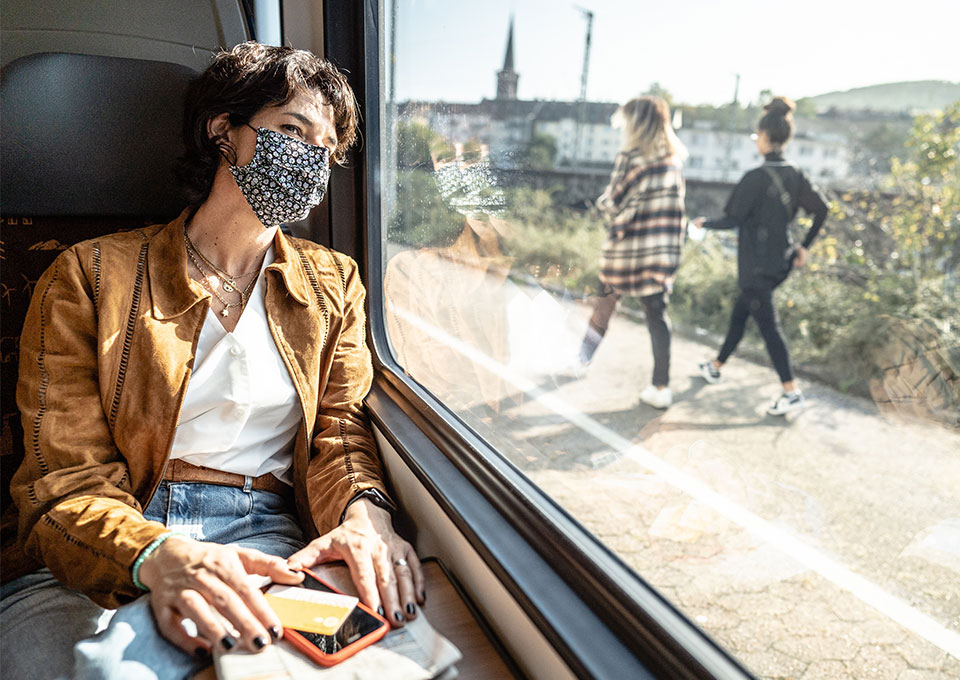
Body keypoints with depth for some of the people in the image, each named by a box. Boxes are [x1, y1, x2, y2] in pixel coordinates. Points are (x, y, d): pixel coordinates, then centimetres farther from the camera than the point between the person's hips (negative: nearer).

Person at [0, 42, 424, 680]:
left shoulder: (333, 282, 11)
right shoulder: (90, 275, 1)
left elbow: (340, 426, 6)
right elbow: (66, 480, -5)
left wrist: (365, 513, -17)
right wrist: (158, 555, -26)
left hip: (262, 531, 0)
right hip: (94, 555, 1)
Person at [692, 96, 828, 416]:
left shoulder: (756, 177, -18)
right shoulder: (795, 175, 4)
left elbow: (732, 220, -15)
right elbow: (821, 210, 6)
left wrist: (705, 223, 3)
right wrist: (804, 246, 15)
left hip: (756, 264, -8)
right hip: (780, 261, 8)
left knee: (768, 325, -4)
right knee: (739, 314, 21)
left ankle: (792, 393, -3)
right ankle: (715, 367, 36)